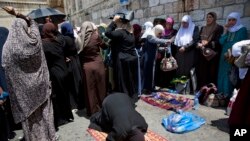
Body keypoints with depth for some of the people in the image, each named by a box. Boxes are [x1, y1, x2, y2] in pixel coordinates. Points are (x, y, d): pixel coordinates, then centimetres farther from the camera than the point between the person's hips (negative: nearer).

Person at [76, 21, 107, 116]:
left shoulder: (79, 39, -2)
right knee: (100, 87, 14)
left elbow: (79, 52, 1)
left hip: (86, 66, 2)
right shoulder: (95, 35, -7)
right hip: (97, 65, -1)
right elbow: (104, 45, 6)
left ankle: (92, 110, 22)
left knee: (90, 89, 11)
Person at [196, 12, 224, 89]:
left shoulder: (219, 28, 0)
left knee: (212, 73, -2)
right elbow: (198, 39, 13)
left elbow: (219, 41, -9)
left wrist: (208, 43, -21)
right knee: (201, 72, 3)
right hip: (202, 54, 4)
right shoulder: (203, 28, 16)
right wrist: (199, 44, -9)